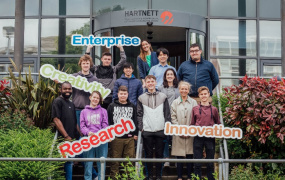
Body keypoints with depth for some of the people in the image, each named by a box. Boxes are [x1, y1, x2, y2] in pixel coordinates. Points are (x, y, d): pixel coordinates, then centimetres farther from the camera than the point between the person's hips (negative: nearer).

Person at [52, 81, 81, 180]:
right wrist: (66, 136, -17)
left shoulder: (71, 104, 20)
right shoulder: (58, 101, -5)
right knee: (68, 162, -4)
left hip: (73, 139, 7)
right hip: (64, 139, -7)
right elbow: (56, 119, -14)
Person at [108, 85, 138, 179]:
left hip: (129, 137, 2)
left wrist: (135, 133, 8)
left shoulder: (132, 106, 12)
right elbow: (108, 121, 3)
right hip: (116, 137, -2)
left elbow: (135, 121, 14)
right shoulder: (112, 106, 5)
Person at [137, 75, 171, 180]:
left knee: (159, 154, 5)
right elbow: (139, 115, 5)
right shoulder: (141, 98, 6)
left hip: (160, 131, 0)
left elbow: (167, 114, 6)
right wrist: (140, 127, -3)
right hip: (147, 131, 0)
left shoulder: (163, 97, 7)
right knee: (149, 154, 6)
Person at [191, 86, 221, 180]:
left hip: (210, 138, 0)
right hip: (198, 138, 0)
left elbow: (218, 124, 12)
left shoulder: (214, 109, 7)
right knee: (197, 164, 3)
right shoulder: (195, 109, 8)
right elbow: (192, 124, 12)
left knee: (210, 164, 6)